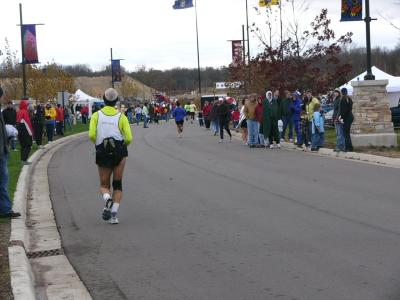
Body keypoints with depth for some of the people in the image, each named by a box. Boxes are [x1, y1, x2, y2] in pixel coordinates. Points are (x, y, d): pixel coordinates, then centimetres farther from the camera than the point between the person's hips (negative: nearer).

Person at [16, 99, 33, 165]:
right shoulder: (25, 112, -15)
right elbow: (27, 122, -17)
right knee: (28, 146, -5)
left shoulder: (18, 112, 11)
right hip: (26, 132, -9)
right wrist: (31, 132, -13)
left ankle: (23, 159, 18)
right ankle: (24, 160, -11)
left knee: (23, 146, 15)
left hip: (19, 131, 9)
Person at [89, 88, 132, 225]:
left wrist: (97, 143, 11)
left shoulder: (96, 115, 1)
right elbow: (129, 138, -6)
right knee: (117, 185, 9)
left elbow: (92, 135, -10)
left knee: (104, 185, 13)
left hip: (102, 152, 0)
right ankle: (114, 214, -4)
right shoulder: (121, 116, 0)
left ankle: (107, 199, -21)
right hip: (119, 152, 0)